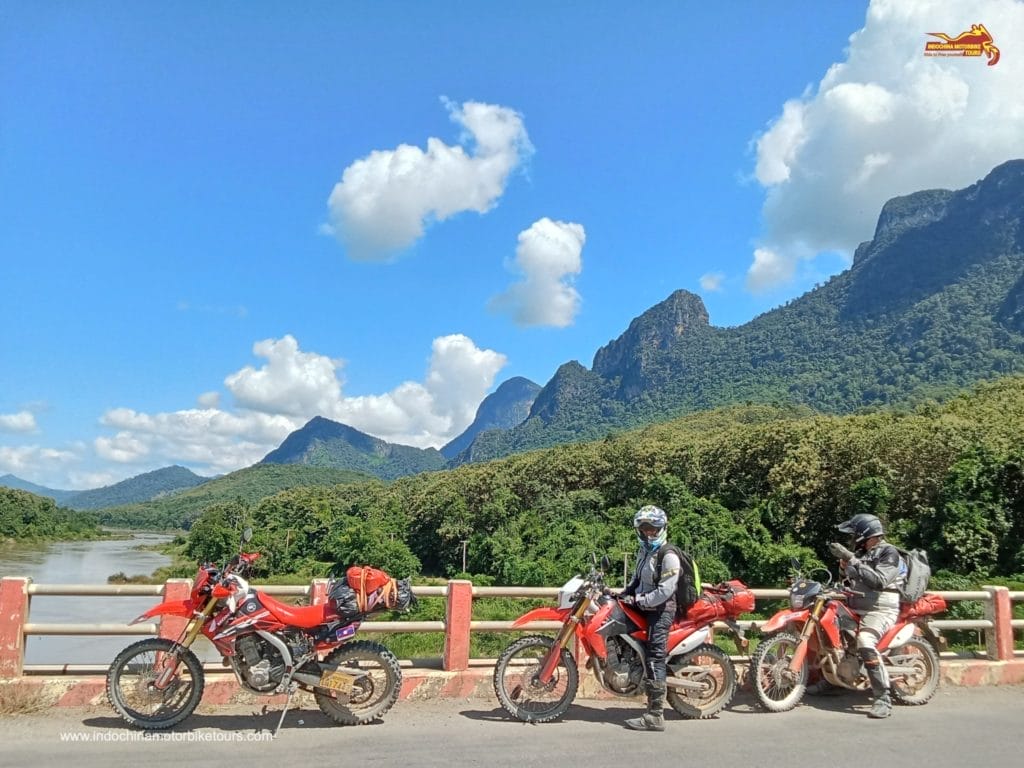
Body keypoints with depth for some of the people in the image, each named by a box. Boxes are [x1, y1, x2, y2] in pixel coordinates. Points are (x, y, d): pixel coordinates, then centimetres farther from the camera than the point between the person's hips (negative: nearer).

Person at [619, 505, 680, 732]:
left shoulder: (668, 556, -14)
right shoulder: (644, 551, 14)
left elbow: (665, 591, -21)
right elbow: (638, 579, 26)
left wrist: (638, 601, -18)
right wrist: (625, 593, 10)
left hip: (661, 610, -10)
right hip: (645, 607, 10)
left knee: (655, 659, -13)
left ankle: (655, 716, -13)